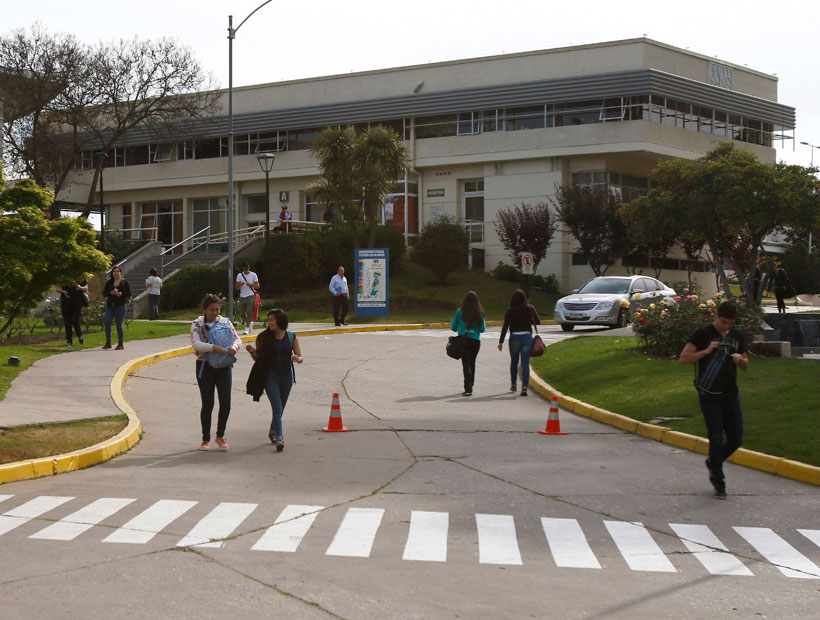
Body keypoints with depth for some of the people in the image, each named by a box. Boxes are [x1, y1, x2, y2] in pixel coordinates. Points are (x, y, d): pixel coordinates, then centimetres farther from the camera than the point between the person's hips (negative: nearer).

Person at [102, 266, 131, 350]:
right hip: (110, 305, 3)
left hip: (120, 306, -3)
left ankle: (120, 344, 8)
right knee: (106, 322, -8)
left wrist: (121, 294, -18)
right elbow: (104, 293, 8)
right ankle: (108, 343, 3)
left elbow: (129, 294, 0)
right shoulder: (109, 282, 11)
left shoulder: (124, 282, 2)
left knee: (119, 324, -2)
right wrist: (110, 293, -12)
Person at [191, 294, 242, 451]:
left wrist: (234, 347, -24)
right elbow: (196, 344, -16)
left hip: (224, 366, 2)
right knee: (207, 404, 2)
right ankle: (206, 440, 14)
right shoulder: (197, 324, -2)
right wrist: (214, 347, -31)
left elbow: (238, 339, 0)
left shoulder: (225, 322, 6)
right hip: (205, 366, -2)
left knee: (225, 402, -4)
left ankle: (220, 436, 14)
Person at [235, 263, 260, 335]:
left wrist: (250, 284, -16)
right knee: (241, 313, 5)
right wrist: (240, 284, -16)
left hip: (250, 296, -4)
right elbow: (236, 287, 7)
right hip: (242, 297, 4)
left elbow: (257, 286, 2)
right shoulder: (239, 275, 8)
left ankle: (247, 328, -11)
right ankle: (250, 323, 30)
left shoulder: (253, 275, 2)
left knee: (249, 312, -14)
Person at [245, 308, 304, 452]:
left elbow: (301, 357, 4)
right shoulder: (264, 337, -2)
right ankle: (279, 438, -17)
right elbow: (257, 358, 4)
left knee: (280, 408, 16)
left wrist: (297, 359, -19)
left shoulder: (291, 337, 2)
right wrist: (252, 351, -16)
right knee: (277, 408, -14)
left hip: (286, 376, 3)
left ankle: (272, 432, 40)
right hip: (270, 376, -3)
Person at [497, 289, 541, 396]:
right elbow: (538, 321, 7)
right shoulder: (530, 309, -1)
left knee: (514, 362, 18)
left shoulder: (510, 311, -6)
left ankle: (513, 384, 28)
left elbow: (505, 327, -6)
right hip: (527, 337, 1)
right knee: (525, 363, -1)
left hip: (514, 338, -1)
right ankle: (525, 386, -11)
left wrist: (501, 342, -2)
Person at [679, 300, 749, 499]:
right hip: (709, 395, -5)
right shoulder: (703, 334, -5)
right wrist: (707, 351, -19)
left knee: (736, 440, 7)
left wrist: (741, 360, -6)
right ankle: (718, 483, 9)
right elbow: (683, 358, -8)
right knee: (716, 440, -4)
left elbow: (745, 368, 17)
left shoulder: (737, 337, 10)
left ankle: (713, 463, 34)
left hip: (731, 394, 5)